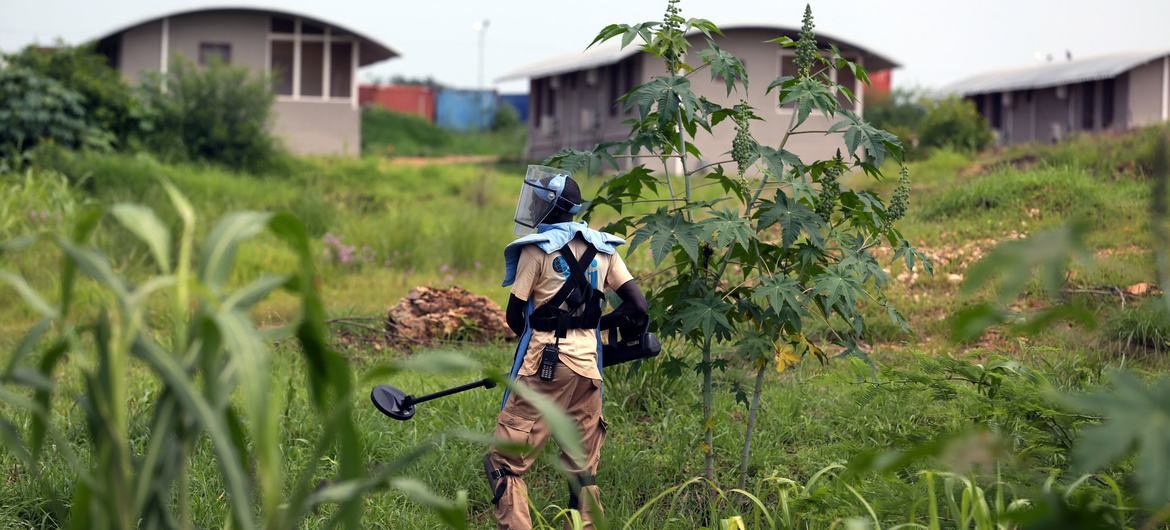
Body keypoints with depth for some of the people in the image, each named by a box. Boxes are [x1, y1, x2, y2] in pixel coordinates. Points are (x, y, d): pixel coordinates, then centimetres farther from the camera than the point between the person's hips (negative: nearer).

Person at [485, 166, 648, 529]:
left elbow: (515, 316, -2)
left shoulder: (538, 248, -5)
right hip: (587, 363, 5)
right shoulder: (602, 248, 8)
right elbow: (638, 306, 6)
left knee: (506, 461, -1)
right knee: (583, 466, 12)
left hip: (544, 364, -5)